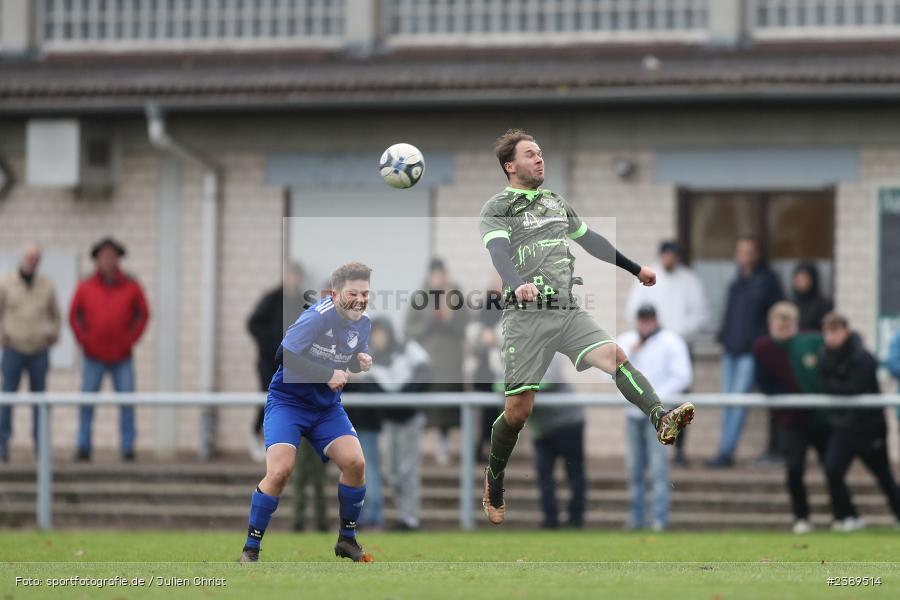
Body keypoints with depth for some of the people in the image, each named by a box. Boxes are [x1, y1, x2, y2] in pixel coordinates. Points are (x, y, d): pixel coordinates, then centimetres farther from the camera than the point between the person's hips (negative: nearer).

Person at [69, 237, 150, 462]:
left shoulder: (131, 287, 1)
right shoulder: (85, 288, -1)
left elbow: (142, 314, 6)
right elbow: (74, 316, 7)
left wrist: (130, 339, -3)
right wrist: (84, 340, -2)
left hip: (122, 358, 0)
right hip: (94, 358, 0)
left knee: (127, 404, -3)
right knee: (87, 402, -2)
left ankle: (128, 447, 2)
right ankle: (83, 447, 3)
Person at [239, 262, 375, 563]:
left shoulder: (363, 322, 0)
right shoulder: (318, 316, -22)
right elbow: (285, 354, -28)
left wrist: (361, 362, -9)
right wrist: (328, 375, -26)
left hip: (327, 406, 6)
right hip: (288, 400, -6)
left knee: (355, 462, -12)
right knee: (280, 470, -21)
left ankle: (347, 540, 9)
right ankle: (250, 548, -7)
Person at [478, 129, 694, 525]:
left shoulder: (555, 203, 21)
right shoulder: (497, 209, 0)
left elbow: (589, 239, 33)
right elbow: (498, 250, -19)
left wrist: (635, 269, 37)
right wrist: (517, 284, -39)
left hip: (568, 311, 5)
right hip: (527, 314, -5)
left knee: (613, 355, -22)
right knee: (519, 408, -3)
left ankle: (661, 419, -42)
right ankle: (494, 479, 19)